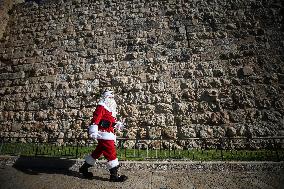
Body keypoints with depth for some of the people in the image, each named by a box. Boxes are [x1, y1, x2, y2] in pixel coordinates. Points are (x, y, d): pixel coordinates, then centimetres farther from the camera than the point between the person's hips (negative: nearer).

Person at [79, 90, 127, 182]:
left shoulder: (110, 110, 20)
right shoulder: (101, 108, -10)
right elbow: (95, 119, -18)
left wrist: (118, 124, 13)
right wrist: (93, 132, -24)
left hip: (109, 135, 10)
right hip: (104, 134, -10)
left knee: (98, 152, 18)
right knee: (111, 154, -7)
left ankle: (84, 168, 34)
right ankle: (114, 175, 2)